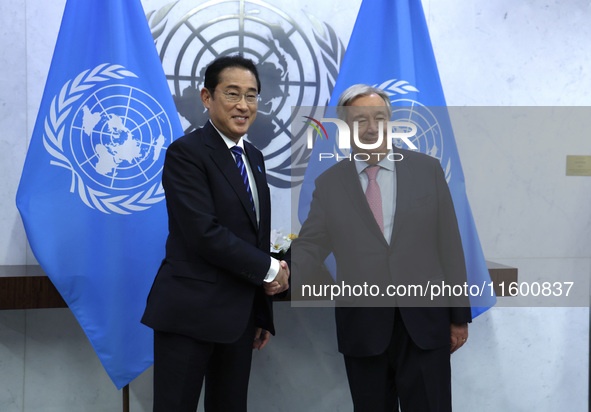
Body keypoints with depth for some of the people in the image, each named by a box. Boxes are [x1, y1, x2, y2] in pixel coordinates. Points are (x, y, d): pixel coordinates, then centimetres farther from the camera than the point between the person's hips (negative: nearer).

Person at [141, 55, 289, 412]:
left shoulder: (254, 157, 14)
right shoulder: (186, 152, -10)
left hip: (240, 315, 7)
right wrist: (269, 269, -10)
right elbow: (204, 233, -20)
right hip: (190, 312, -7)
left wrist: (263, 315, 16)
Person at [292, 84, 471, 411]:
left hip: (424, 324, 0)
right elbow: (309, 247, 0)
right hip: (361, 328, 1)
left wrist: (459, 314, 4)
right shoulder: (329, 184, 4)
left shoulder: (427, 170, 4)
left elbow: (449, 245, 4)